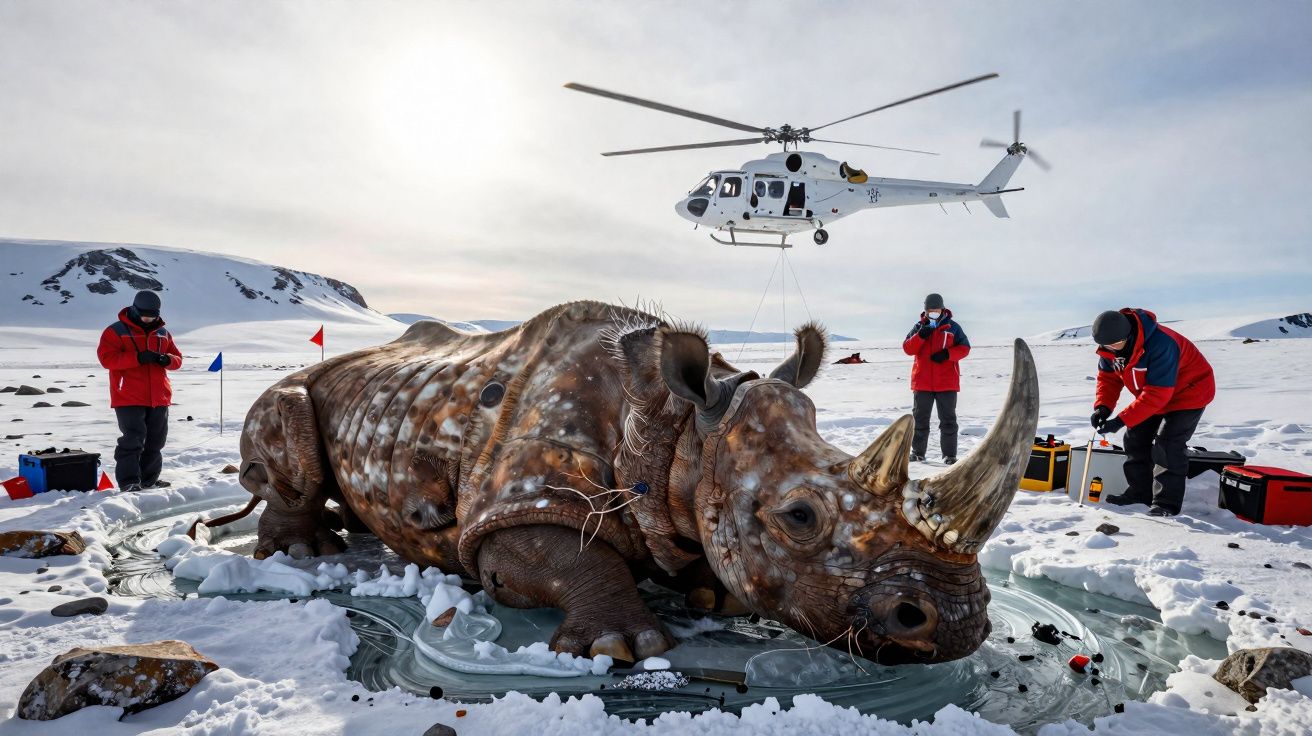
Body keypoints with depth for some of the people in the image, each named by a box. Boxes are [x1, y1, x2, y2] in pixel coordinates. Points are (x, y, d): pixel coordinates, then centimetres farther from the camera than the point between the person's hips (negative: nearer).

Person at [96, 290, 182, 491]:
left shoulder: (162, 333, 13)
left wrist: (167, 360, -9)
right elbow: (106, 358, -14)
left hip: (159, 399, 6)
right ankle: (129, 481, -1)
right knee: (133, 439, -9)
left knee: (155, 441, 11)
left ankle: (149, 479, 23)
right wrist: (138, 358, -25)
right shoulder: (116, 331, -3)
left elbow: (177, 358, 15)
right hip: (129, 399, -6)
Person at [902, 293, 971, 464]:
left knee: (948, 419, 3)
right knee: (920, 418, 9)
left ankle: (949, 454, 8)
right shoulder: (919, 327, 6)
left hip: (947, 382, -2)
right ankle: (918, 451, 19)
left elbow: (964, 348, -1)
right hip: (922, 382, 2)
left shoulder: (952, 327, 2)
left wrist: (947, 354, -17)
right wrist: (921, 335, -17)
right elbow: (907, 348, -2)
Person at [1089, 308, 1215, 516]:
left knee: (1167, 444, -16)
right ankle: (1140, 492, 19)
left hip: (1189, 392, -8)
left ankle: (1167, 502, -6)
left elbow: (1157, 393, -38)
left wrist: (1121, 420, -39)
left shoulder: (1160, 344, -39)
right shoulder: (1109, 346, -16)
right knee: (1136, 438, 6)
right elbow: (1108, 377, -4)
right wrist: (1103, 406, -22)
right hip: (1154, 395, 8)